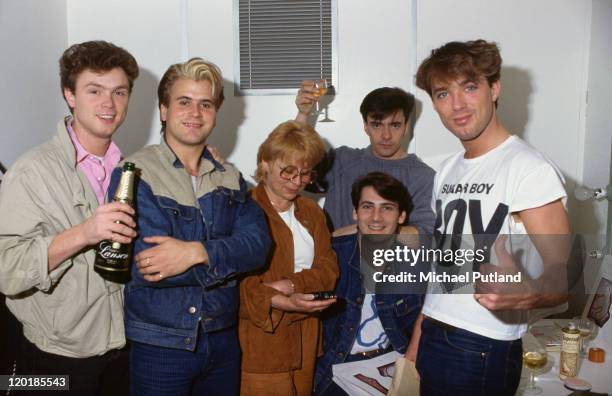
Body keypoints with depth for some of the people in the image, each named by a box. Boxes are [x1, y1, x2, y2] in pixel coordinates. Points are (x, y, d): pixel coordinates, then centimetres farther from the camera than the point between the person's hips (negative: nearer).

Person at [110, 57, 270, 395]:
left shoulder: (230, 178, 6)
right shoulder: (134, 174, -10)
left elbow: (257, 244, -8)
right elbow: (146, 267, -21)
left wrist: (196, 252, -25)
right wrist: (227, 260, -14)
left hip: (223, 339, 5)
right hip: (158, 344, -4)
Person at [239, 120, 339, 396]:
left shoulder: (311, 212, 14)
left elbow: (329, 268, 5)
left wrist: (292, 284, -14)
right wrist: (280, 302, -30)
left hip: (305, 343, 6)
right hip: (261, 347, -6)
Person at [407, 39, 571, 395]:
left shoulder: (530, 168, -14)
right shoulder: (448, 171, 9)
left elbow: (561, 276, -17)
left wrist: (525, 296, -38)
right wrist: (418, 338, 12)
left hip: (484, 350, -6)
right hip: (432, 339, 7)